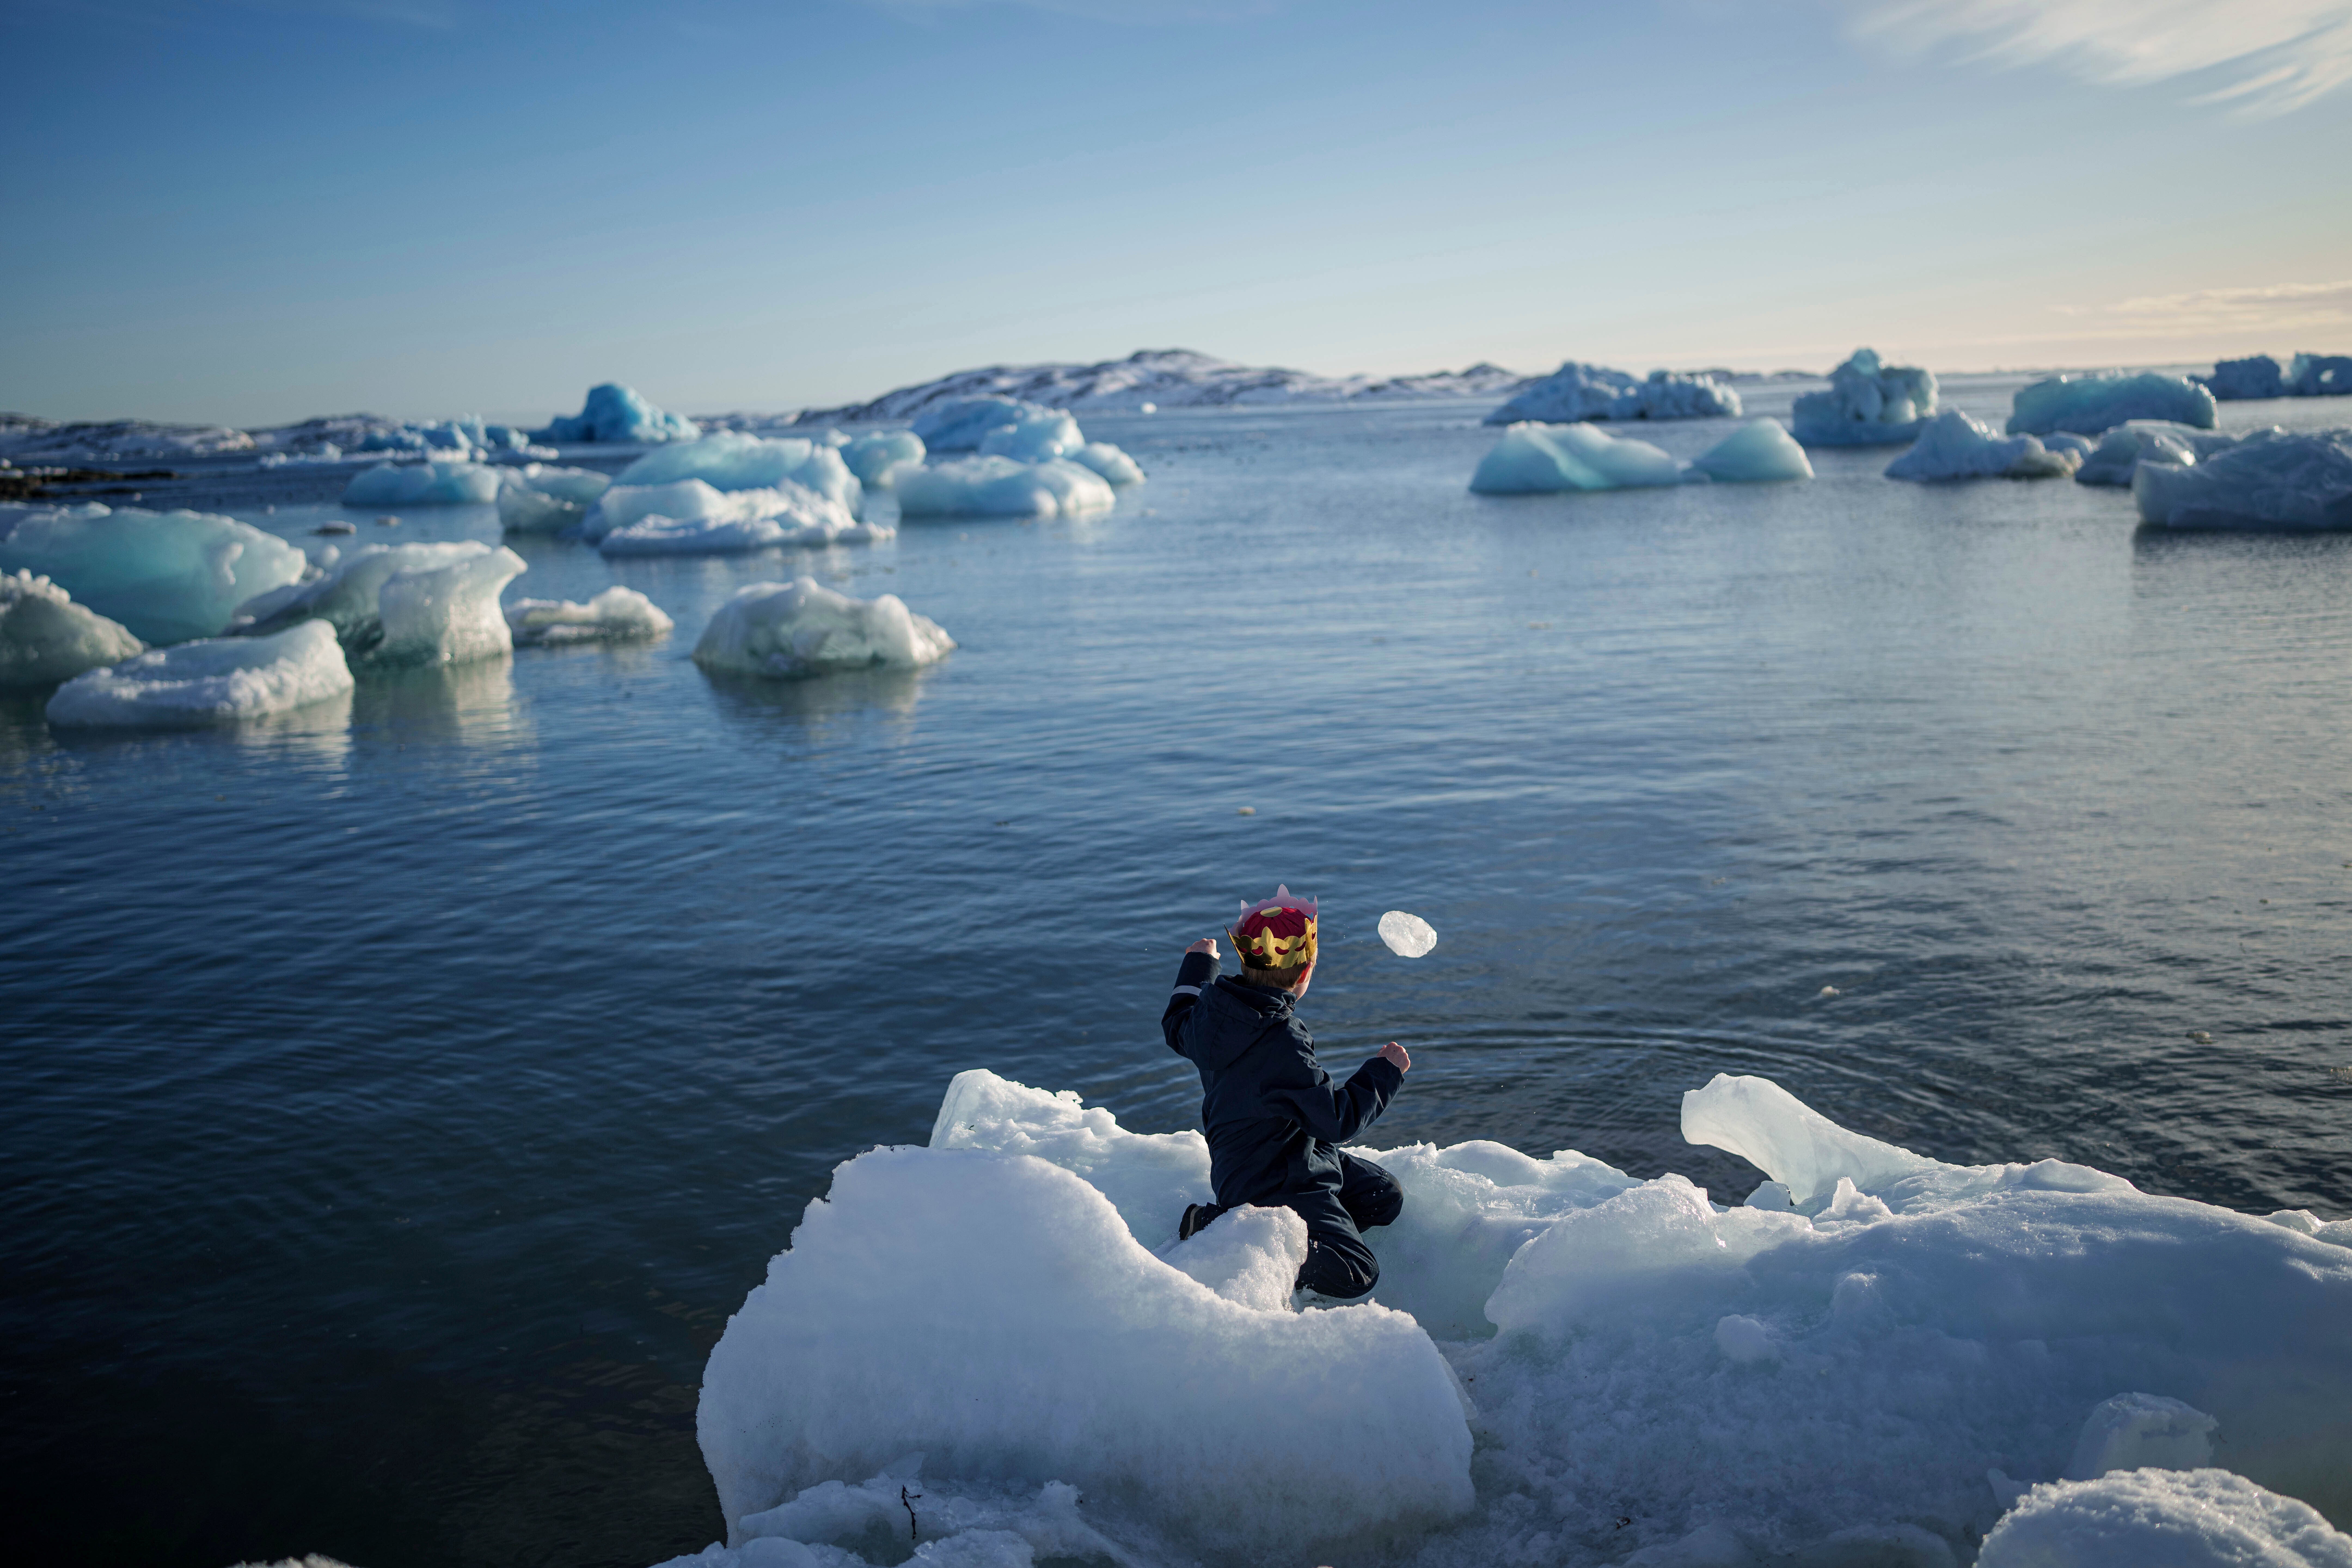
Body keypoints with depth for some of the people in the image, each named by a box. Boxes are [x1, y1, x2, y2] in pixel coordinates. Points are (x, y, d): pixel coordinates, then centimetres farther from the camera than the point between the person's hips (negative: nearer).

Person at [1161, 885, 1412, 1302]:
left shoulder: (1213, 1006, -9)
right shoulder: (1282, 1044, -34)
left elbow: (1177, 1028, 17)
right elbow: (1338, 1119, -25)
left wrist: (1198, 965, 32)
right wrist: (1386, 1071, -10)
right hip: (1273, 1186, -9)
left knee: (1385, 1198, 17)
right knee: (1358, 1275, -9)